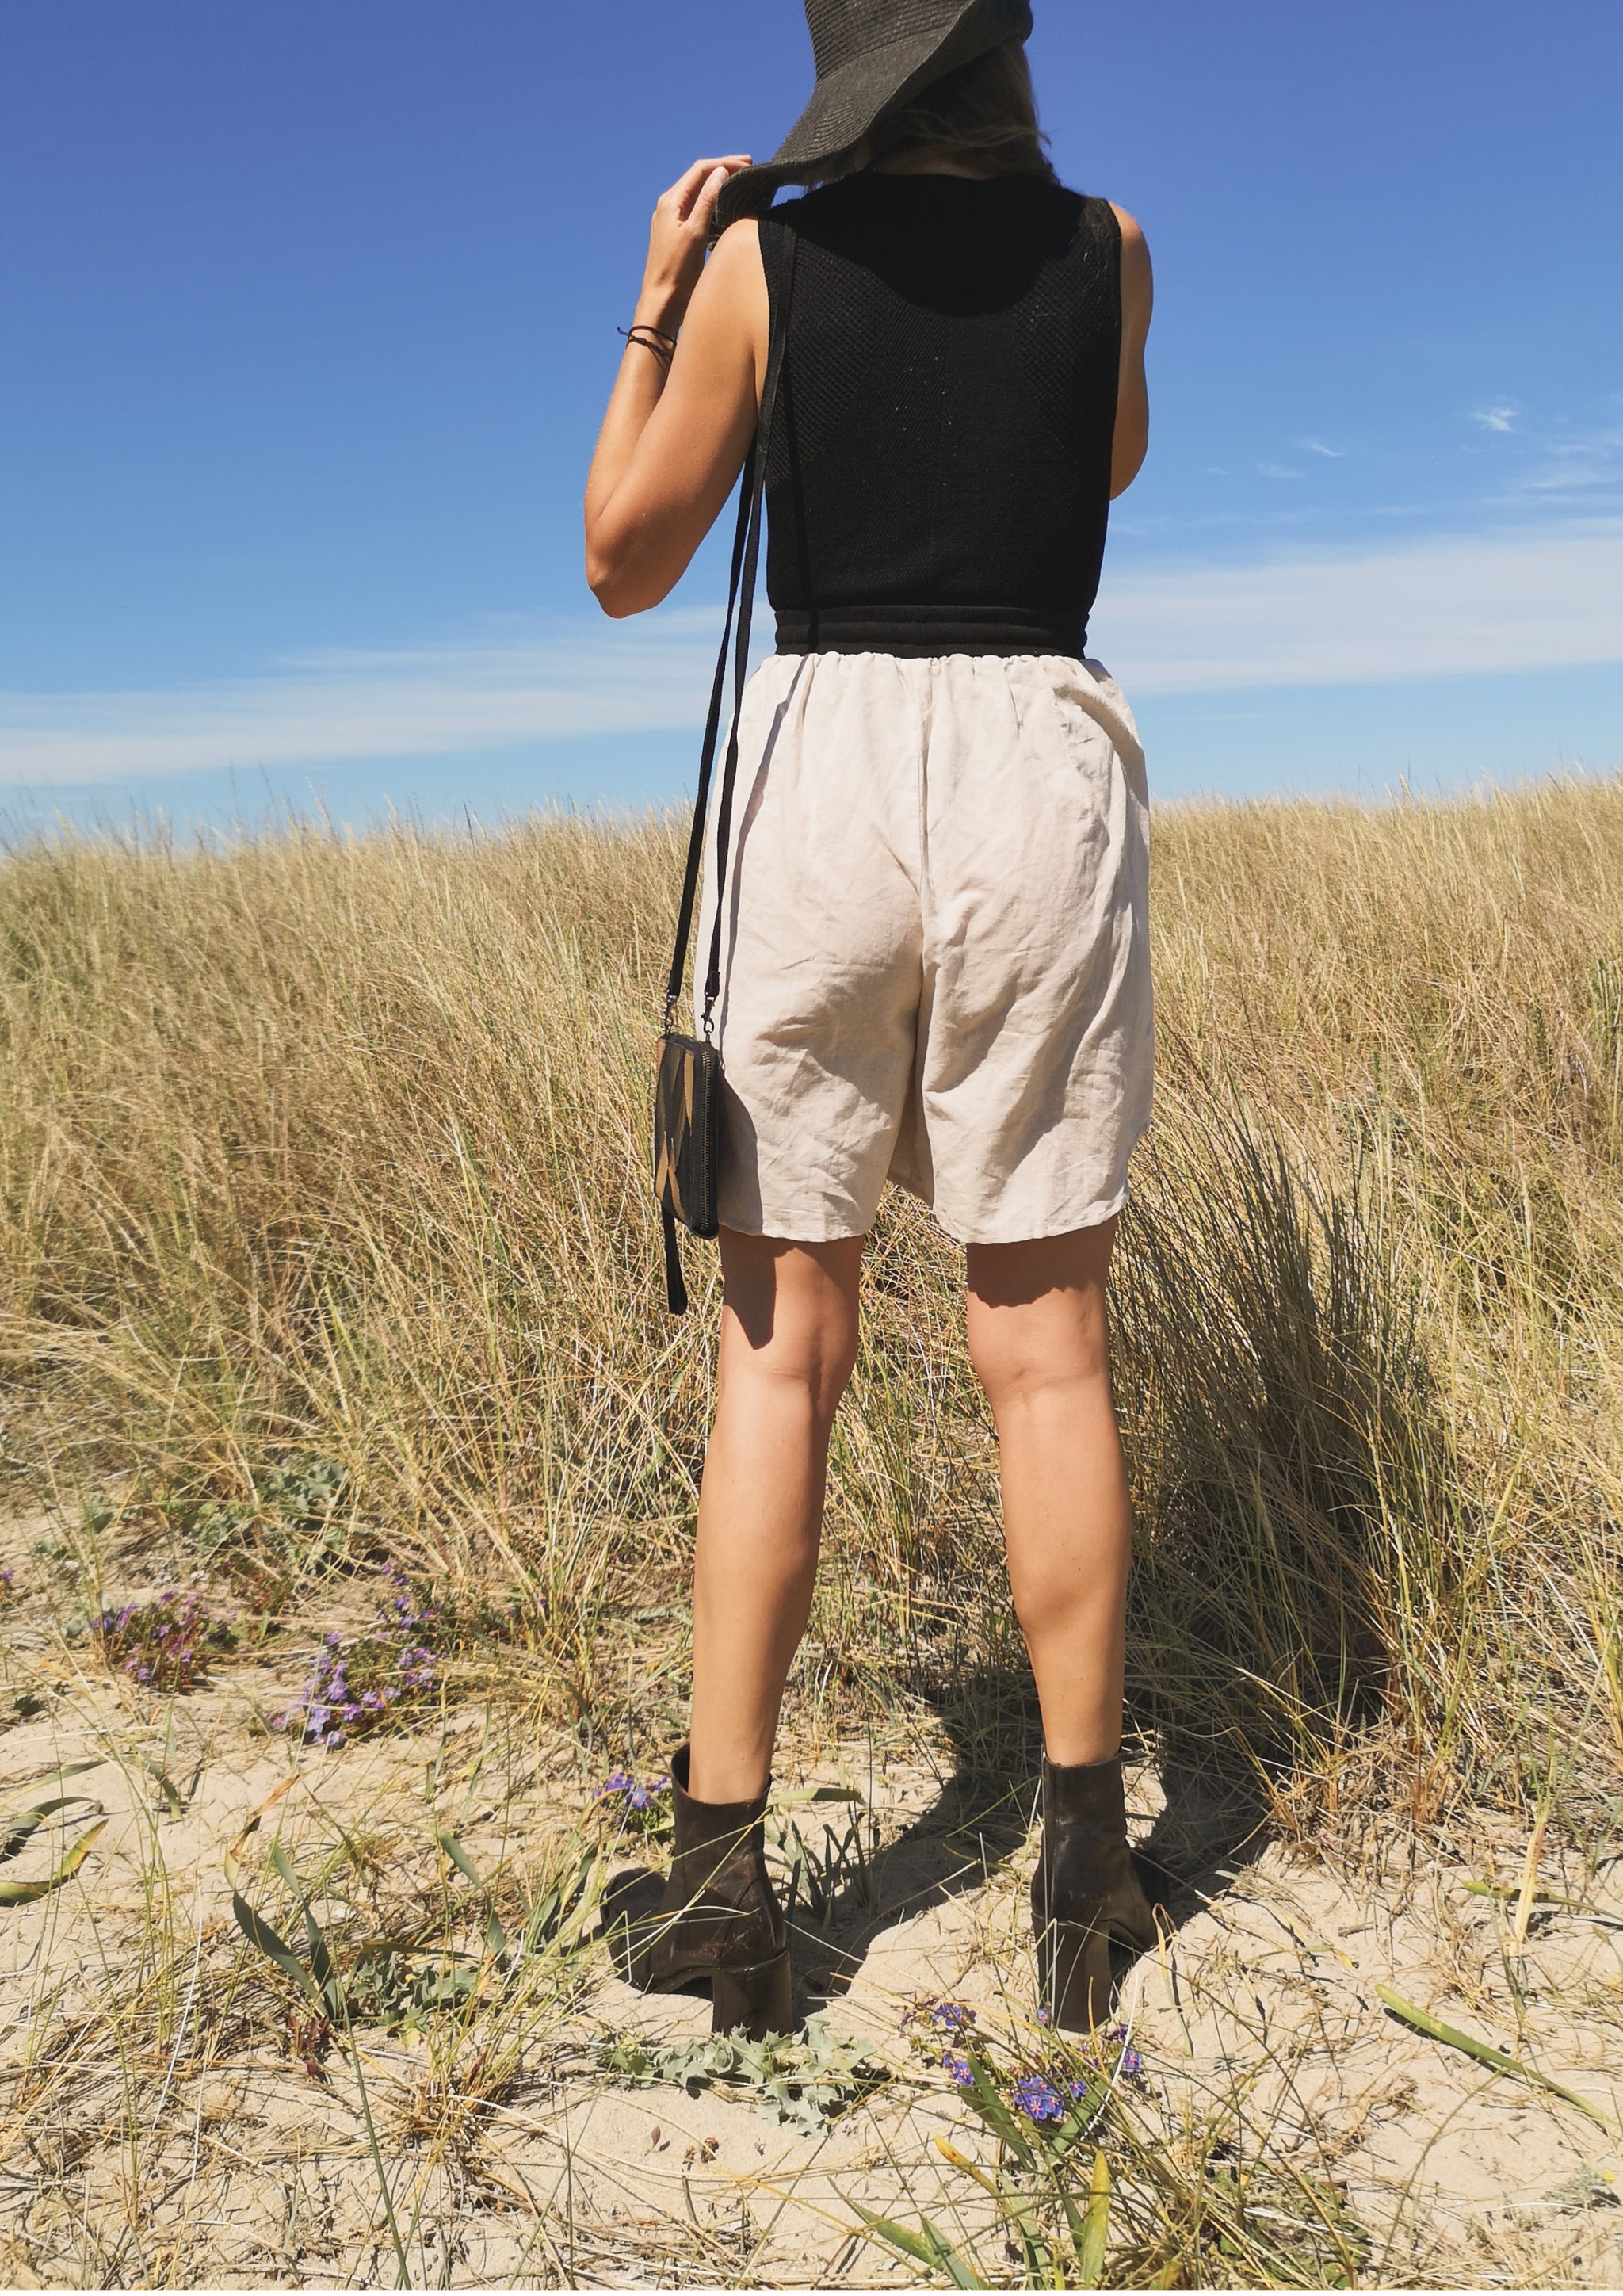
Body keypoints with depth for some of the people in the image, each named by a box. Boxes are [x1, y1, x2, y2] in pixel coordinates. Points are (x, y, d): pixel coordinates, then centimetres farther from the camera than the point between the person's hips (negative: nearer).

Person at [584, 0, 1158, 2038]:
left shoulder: (762, 258, 3)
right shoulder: (1108, 246, 8)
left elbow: (623, 566, 7)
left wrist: (653, 314, 17)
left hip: (821, 778, 0)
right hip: (1040, 779, 1)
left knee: (780, 1346, 5)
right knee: (1044, 1348, 6)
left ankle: (722, 1869, 8)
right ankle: (1085, 1871, 15)